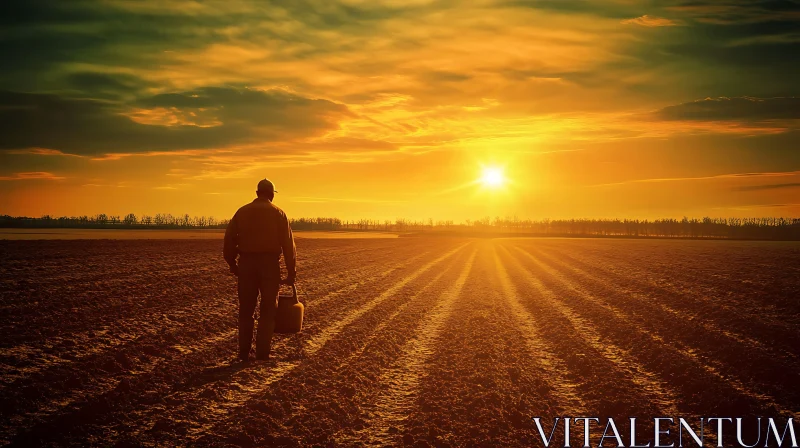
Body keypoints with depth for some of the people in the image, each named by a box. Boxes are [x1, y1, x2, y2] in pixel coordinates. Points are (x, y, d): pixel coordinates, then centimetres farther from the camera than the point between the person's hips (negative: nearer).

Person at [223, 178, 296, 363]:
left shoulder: (242, 212, 8)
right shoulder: (278, 213, 1)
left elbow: (229, 240, 5)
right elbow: (288, 245, -3)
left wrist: (232, 264, 15)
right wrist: (291, 273, 2)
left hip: (246, 264, 2)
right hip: (270, 264, -2)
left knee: (245, 311, 12)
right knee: (267, 311, 7)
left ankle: (244, 354, 13)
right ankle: (262, 354, 4)